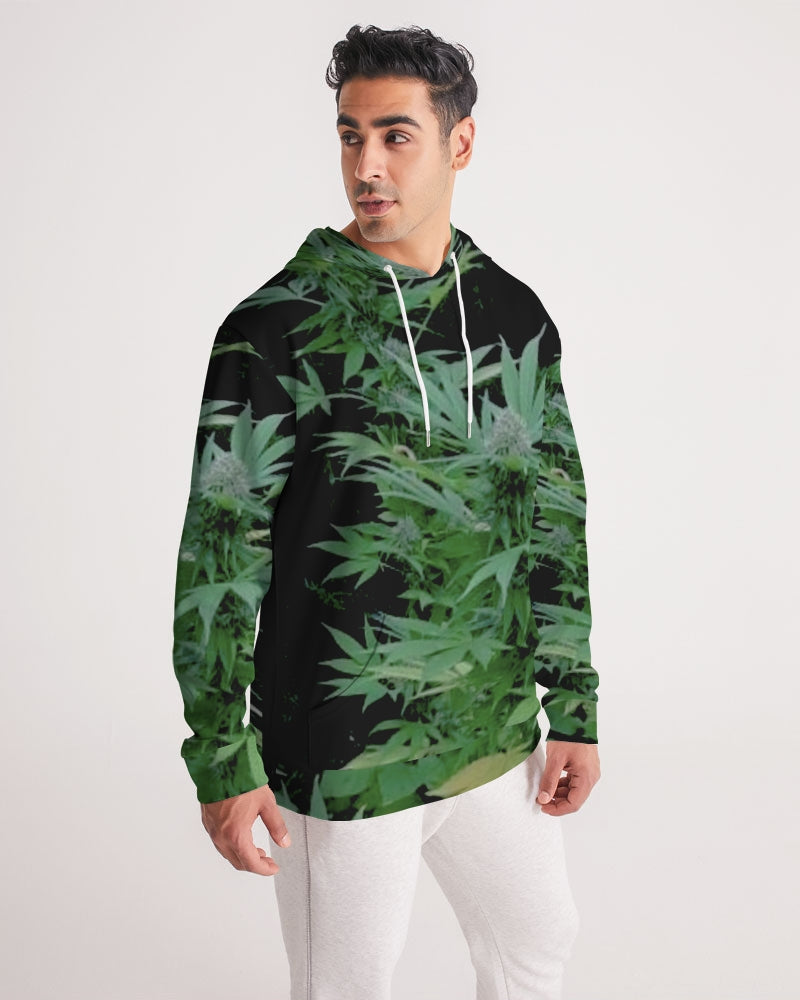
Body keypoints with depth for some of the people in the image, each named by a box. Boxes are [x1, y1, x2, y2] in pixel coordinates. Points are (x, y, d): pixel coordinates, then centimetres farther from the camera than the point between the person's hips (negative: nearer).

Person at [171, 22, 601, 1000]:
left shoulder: (514, 316, 2)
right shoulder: (277, 326, -13)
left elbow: (554, 516, 8)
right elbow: (218, 550, -11)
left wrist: (574, 708, 8)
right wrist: (221, 761, -11)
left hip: (493, 738, 5)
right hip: (341, 758, -5)